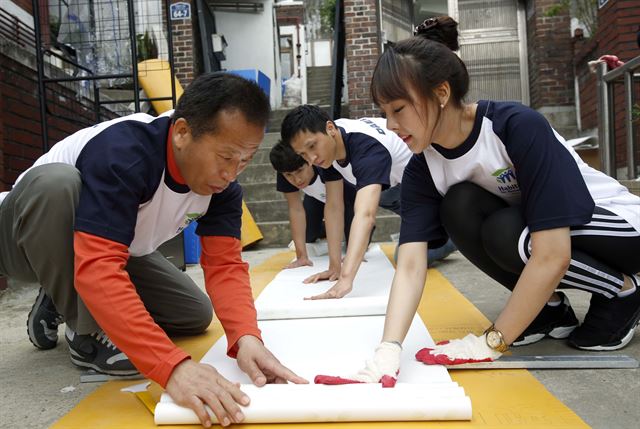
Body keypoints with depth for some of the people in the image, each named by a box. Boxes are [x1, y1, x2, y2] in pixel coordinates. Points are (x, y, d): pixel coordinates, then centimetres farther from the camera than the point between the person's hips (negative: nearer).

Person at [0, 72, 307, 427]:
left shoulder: (222, 184, -18)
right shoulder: (122, 153, -39)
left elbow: (224, 264, -24)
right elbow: (98, 269, -47)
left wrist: (246, 338, -42)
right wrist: (172, 365, -55)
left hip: (113, 249, 6)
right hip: (28, 240, -5)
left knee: (195, 314, -3)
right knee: (56, 180, -38)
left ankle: (64, 303, 12)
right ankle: (86, 331, -18)